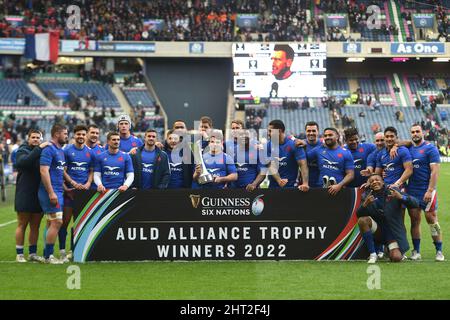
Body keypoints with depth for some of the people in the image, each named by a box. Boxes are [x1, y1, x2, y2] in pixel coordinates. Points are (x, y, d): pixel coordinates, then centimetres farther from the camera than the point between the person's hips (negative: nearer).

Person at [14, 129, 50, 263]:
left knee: (35, 226, 10)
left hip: (38, 195, 6)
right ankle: (19, 254, 6)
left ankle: (32, 253, 18)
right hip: (24, 195, -6)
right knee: (22, 225, 0)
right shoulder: (22, 151, -5)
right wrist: (39, 148, -30)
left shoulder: (43, 151, 13)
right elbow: (24, 161, -28)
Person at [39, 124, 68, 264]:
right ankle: (48, 255, -7)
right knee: (57, 222, -12)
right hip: (51, 192, -10)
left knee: (52, 223, 11)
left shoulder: (61, 151, 17)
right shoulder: (49, 150, -12)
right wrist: (51, 193, -23)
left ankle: (47, 254, 15)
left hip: (58, 192, 10)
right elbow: (44, 171, -19)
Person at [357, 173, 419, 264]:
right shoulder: (368, 196, -3)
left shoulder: (393, 191, -9)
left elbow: (415, 204, -15)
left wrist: (401, 197, -35)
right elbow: (358, 215, -14)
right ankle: (373, 255, -15)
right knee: (362, 220, -26)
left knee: (396, 258, -21)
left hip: (394, 231, -2)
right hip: (378, 230, 2)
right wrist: (365, 204, -36)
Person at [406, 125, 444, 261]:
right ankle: (416, 251, 9)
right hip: (412, 190, 5)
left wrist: (430, 190, -18)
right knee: (414, 220, 5)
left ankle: (439, 251, 1)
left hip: (426, 190, -5)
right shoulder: (408, 148, 11)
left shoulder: (430, 148, -5)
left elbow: (435, 171, -11)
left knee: (431, 219, -5)